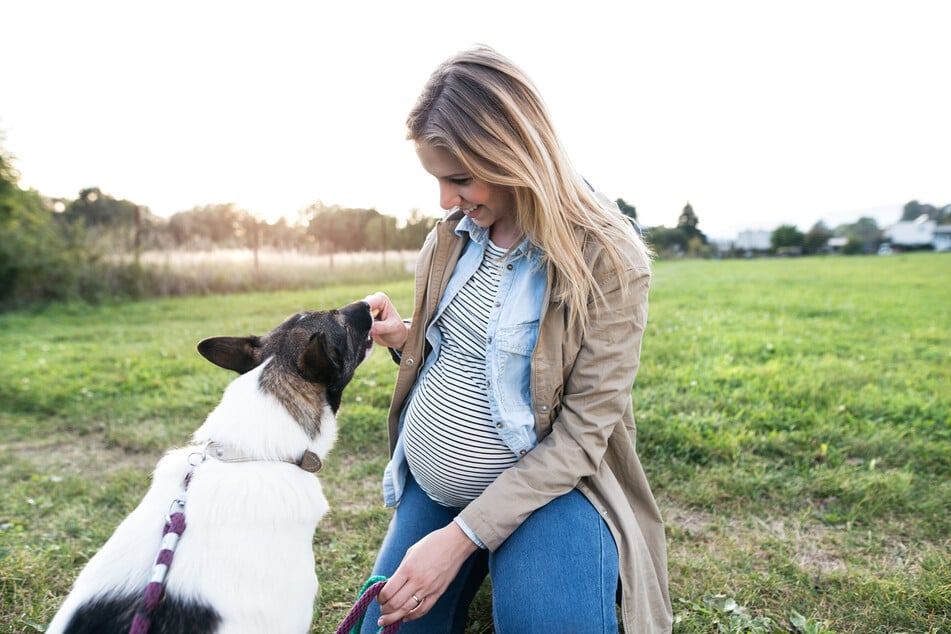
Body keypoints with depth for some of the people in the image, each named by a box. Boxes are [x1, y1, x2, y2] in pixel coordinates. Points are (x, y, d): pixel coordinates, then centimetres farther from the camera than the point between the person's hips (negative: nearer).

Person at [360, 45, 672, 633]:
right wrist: (402, 338, -9)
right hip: (430, 484, 6)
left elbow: (583, 431, -19)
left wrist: (462, 535, -24)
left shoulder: (608, 260, -18)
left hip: (546, 485, -5)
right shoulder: (450, 237, 1)